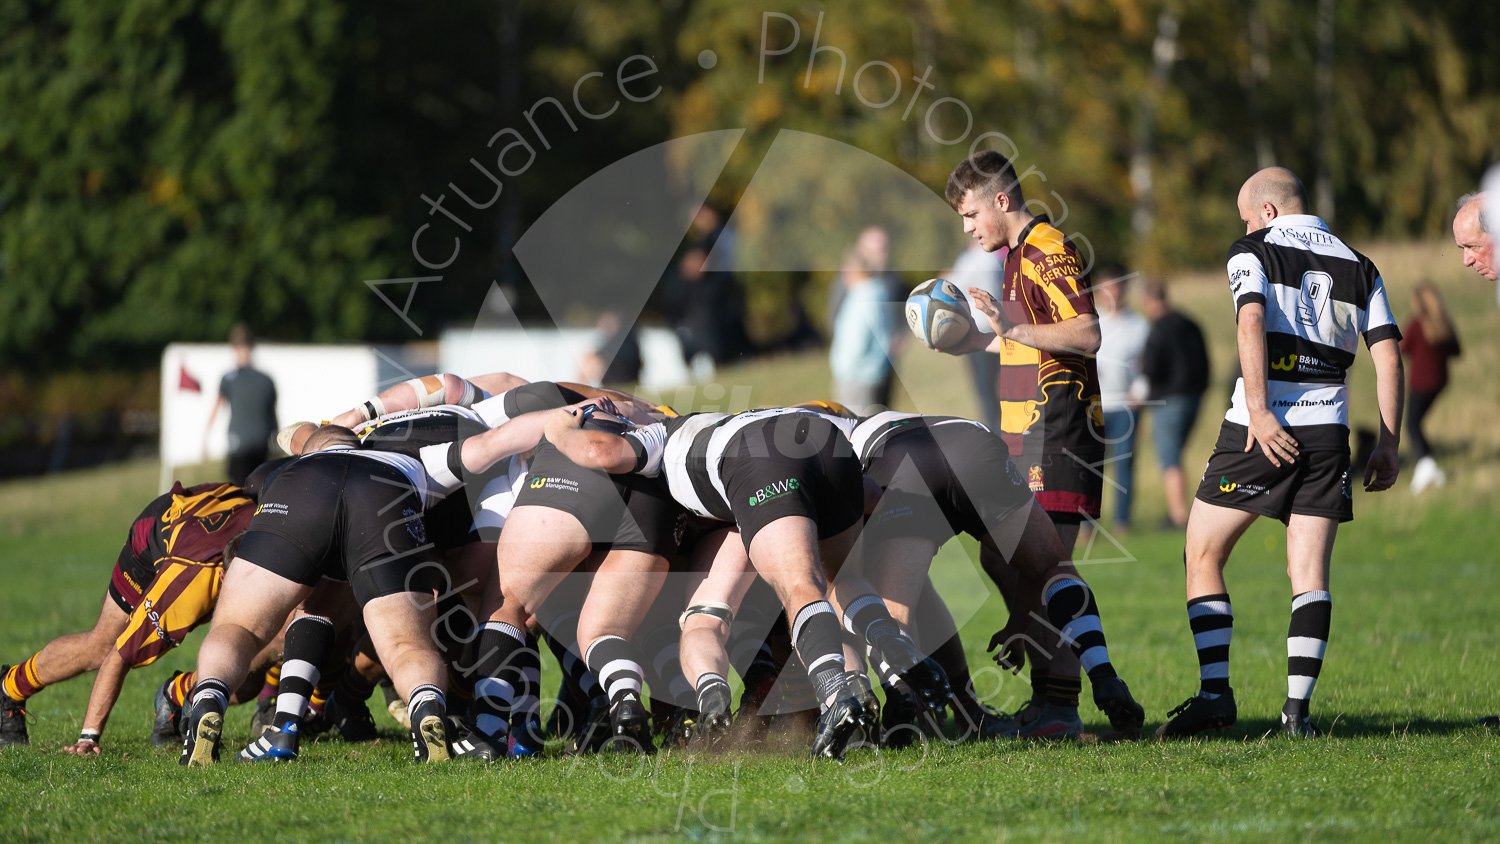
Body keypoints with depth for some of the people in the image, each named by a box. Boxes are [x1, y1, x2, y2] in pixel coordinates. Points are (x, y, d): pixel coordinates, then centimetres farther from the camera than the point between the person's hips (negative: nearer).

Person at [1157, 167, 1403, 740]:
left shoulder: (1253, 251, 3)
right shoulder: (1359, 268, 15)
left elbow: (1251, 320, -15)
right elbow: (1388, 357, 7)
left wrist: (1259, 411, -20)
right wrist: (1388, 445, 9)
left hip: (1264, 427, -4)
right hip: (1329, 431, 4)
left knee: (1203, 557, 8)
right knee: (1310, 573, 4)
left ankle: (1215, 692, -1)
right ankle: (1297, 708, -6)